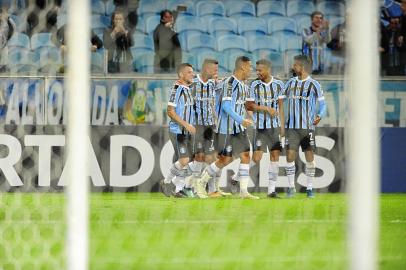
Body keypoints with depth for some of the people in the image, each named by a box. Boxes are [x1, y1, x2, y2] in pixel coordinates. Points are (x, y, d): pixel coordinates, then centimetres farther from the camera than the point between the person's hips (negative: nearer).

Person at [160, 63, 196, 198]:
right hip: (177, 131, -9)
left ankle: (179, 189, 12)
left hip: (187, 131, 9)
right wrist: (185, 124, -22)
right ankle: (166, 182, 3)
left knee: (186, 161, 5)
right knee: (183, 160, -14)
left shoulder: (188, 89, 14)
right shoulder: (177, 89, -14)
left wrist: (191, 126, 16)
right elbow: (170, 112, -19)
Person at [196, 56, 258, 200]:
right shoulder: (230, 83, -17)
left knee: (245, 156, 1)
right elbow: (226, 106, -24)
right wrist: (241, 120, -29)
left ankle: (244, 191, 2)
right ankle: (201, 182, 13)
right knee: (225, 159, -4)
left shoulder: (242, 85, 12)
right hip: (227, 128, -9)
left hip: (240, 128, 9)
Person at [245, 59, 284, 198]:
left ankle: (271, 189, 3)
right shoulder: (255, 85, -2)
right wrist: (267, 108, -13)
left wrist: (282, 125, 6)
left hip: (274, 126, 2)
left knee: (275, 156, -1)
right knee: (256, 158, -8)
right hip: (260, 126, -2)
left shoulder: (278, 84, 4)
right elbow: (249, 106, -3)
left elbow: (280, 105, 9)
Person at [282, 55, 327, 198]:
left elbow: (322, 104, 1)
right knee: (290, 156, -5)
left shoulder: (313, 84, -1)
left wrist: (319, 116, -16)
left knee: (309, 157, -1)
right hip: (292, 126, 2)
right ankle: (291, 187, 5)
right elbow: (280, 99, 16)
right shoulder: (291, 83, 10)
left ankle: (309, 188, 8)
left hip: (307, 126, -2)